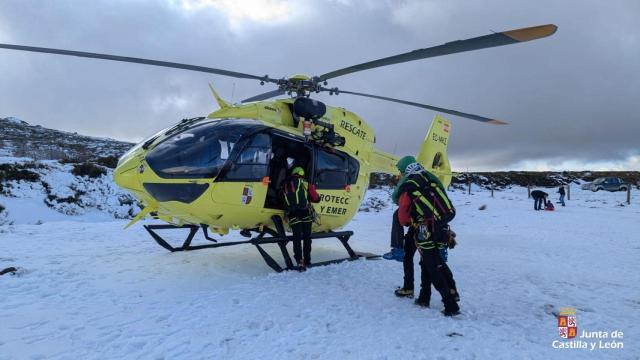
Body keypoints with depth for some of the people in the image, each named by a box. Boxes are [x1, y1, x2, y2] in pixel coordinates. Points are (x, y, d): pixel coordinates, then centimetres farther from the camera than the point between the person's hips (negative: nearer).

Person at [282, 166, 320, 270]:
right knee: (307, 238, 11)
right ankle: (307, 260, 15)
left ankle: (300, 261, -6)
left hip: (293, 216, 2)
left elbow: (284, 200, 20)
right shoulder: (305, 184, 4)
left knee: (297, 239, 4)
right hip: (306, 215, -2)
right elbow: (316, 199, 5)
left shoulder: (286, 185, 13)